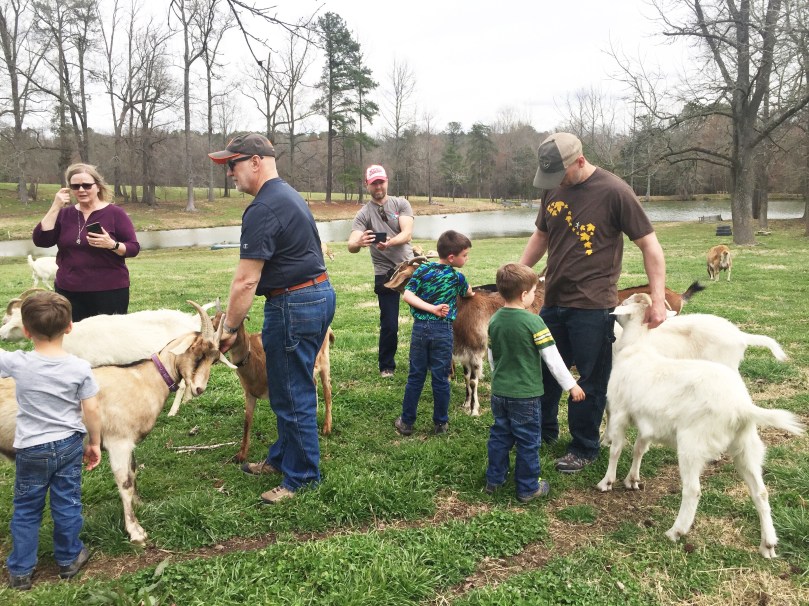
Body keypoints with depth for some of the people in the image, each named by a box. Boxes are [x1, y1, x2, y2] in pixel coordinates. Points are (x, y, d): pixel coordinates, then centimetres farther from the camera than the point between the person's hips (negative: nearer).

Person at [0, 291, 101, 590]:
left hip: (31, 450, -1)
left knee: (26, 510, 16)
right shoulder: (80, 368, -14)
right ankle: (69, 559, 30)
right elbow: (92, 411, -9)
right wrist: (95, 443, 4)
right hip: (69, 445, 1)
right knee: (67, 505, 15)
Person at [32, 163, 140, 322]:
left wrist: (112, 244, -24)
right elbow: (41, 241, -2)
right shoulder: (64, 214, 9)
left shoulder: (115, 213, -3)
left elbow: (134, 248, -5)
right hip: (68, 292, 4)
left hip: (109, 291, -4)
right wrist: (55, 207, -7)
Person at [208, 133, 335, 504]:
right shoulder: (288, 194, 15)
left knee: (292, 394, 1)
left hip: (294, 305, -11)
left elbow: (245, 281, -20)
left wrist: (229, 328, -9)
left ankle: (302, 477, 14)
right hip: (319, 293, 11)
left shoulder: (263, 209, -17)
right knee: (293, 387, 20)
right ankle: (281, 458, 34)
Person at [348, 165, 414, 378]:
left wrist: (389, 242, -36)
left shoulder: (401, 204, 0)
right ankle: (386, 366, 22)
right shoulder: (364, 214, -4)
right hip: (385, 275, -2)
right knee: (389, 325, 1)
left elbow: (407, 234, -16)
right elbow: (351, 246, -18)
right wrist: (359, 243, -43)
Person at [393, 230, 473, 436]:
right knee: (440, 379, 8)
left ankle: (407, 422, 17)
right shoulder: (457, 277, -3)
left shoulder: (422, 270, -1)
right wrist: (471, 293, 41)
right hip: (443, 330, -2)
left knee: (415, 377, 11)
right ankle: (440, 423, 18)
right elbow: (468, 293, 18)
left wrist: (432, 308, -11)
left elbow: (407, 296, -10)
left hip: (420, 328, 2)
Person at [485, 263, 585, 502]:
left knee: (500, 435, 19)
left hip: (499, 391, 6)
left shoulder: (494, 320, 0)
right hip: (525, 394, -6)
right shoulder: (533, 322, -19)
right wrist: (571, 385, -5)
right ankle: (527, 488, 19)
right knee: (528, 442, 8)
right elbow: (552, 358, -15)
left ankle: (494, 480, 29)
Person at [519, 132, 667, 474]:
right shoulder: (553, 189, 5)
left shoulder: (613, 192, -12)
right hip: (554, 300, 6)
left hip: (593, 306, -6)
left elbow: (649, 244, -9)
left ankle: (584, 449, 23)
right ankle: (544, 431, 38)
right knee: (544, 369, 17)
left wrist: (658, 299, -15)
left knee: (591, 381, 5)